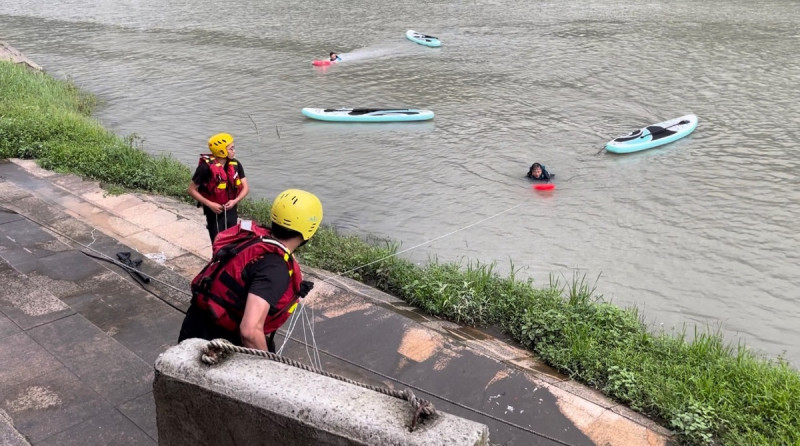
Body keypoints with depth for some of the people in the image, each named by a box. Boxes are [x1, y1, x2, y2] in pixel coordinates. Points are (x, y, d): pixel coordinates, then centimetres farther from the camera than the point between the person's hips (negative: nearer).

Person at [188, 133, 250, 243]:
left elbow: (245, 187, 2)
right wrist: (210, 204, -20)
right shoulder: (206, 167, -20)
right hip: (215, 212, -5)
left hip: (231, 210, 5)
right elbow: (191, 190, -13)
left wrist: (235, 200, -16)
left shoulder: (235, 164, -4)